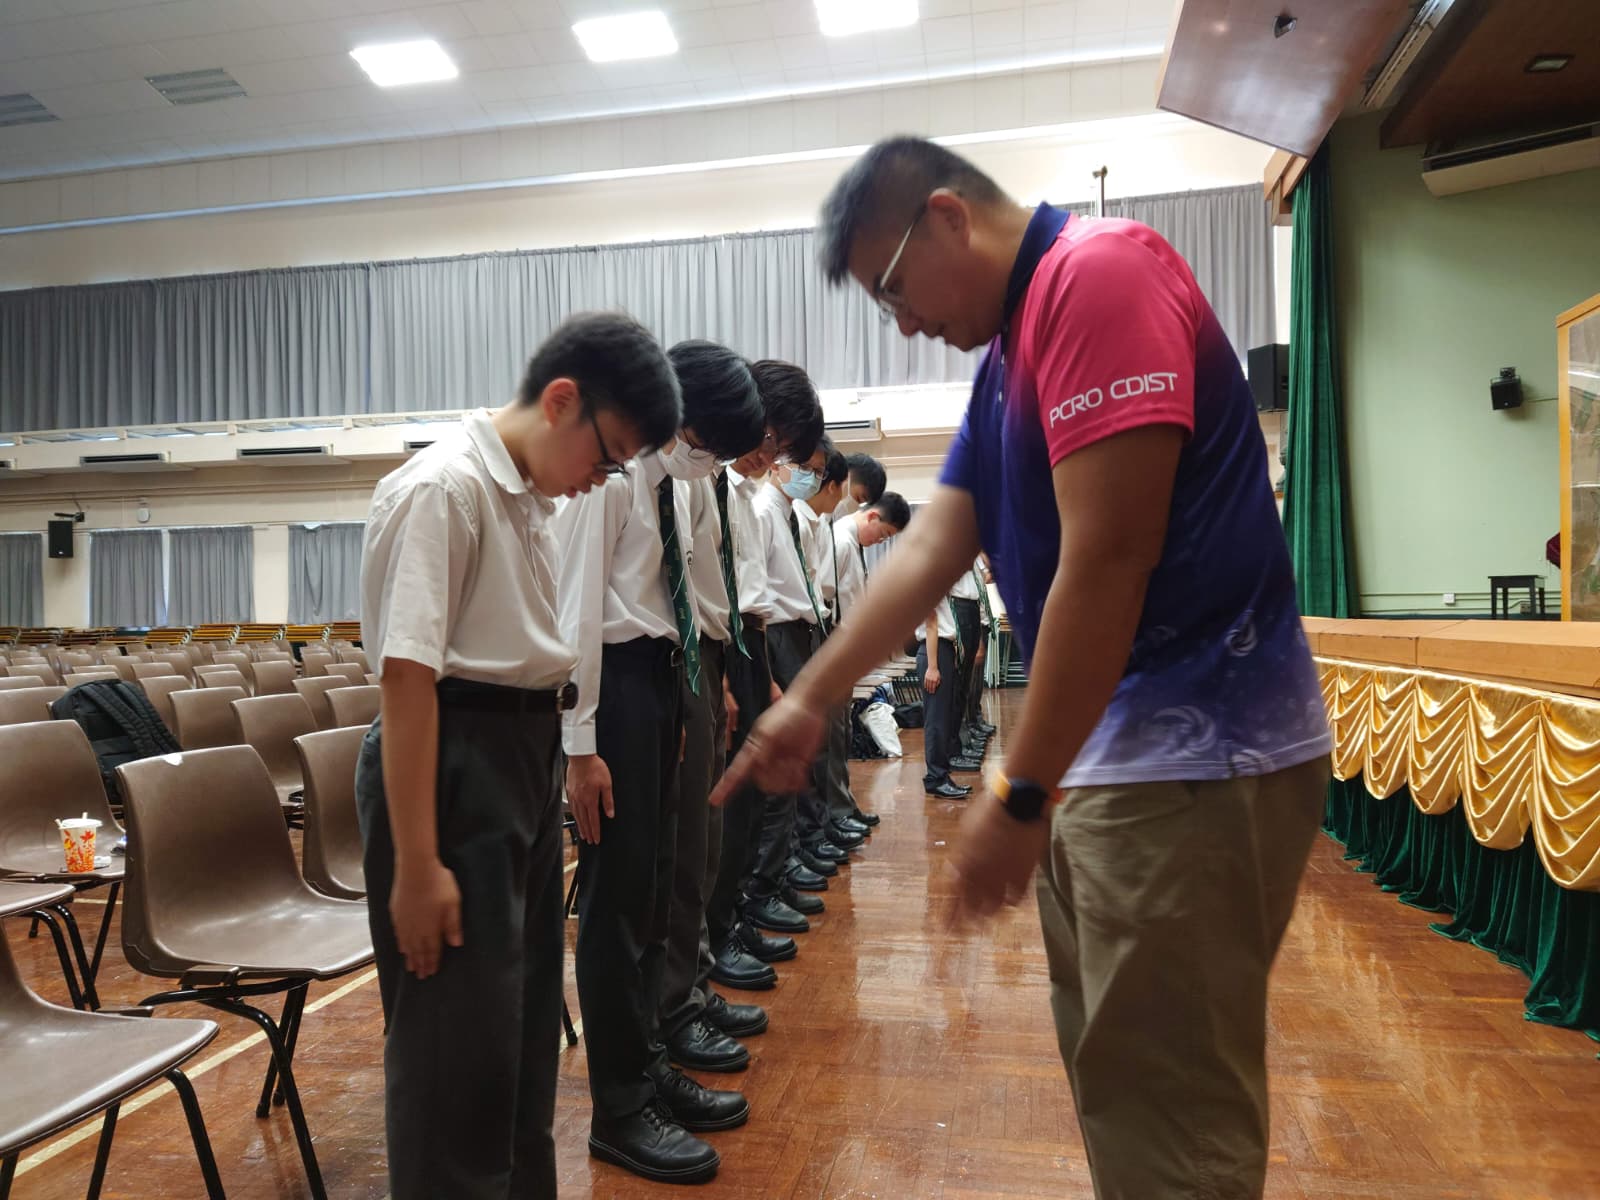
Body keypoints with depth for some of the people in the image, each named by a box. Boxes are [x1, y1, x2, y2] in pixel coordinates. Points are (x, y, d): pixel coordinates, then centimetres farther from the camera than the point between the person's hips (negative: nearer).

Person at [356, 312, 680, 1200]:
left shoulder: (530, 498, 11)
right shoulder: (445, 487, -16)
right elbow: (406, 677, -20)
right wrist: (416, 864, -21)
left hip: (523, 765, 9)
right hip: (455, 769, -9)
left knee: (523, 1032, 22)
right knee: (459, 1051, 4)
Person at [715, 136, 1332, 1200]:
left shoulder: (1098, 274, -15)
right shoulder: (1010, 348, 15)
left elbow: (1107, 562, -22)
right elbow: (931, 551, 12)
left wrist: (1019, 794, -17)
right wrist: (810, 701, 9)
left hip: (1197, 753, -9)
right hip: (1110, 747, 10)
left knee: (1169, 1114, 3)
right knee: (1116, 1072, 20)